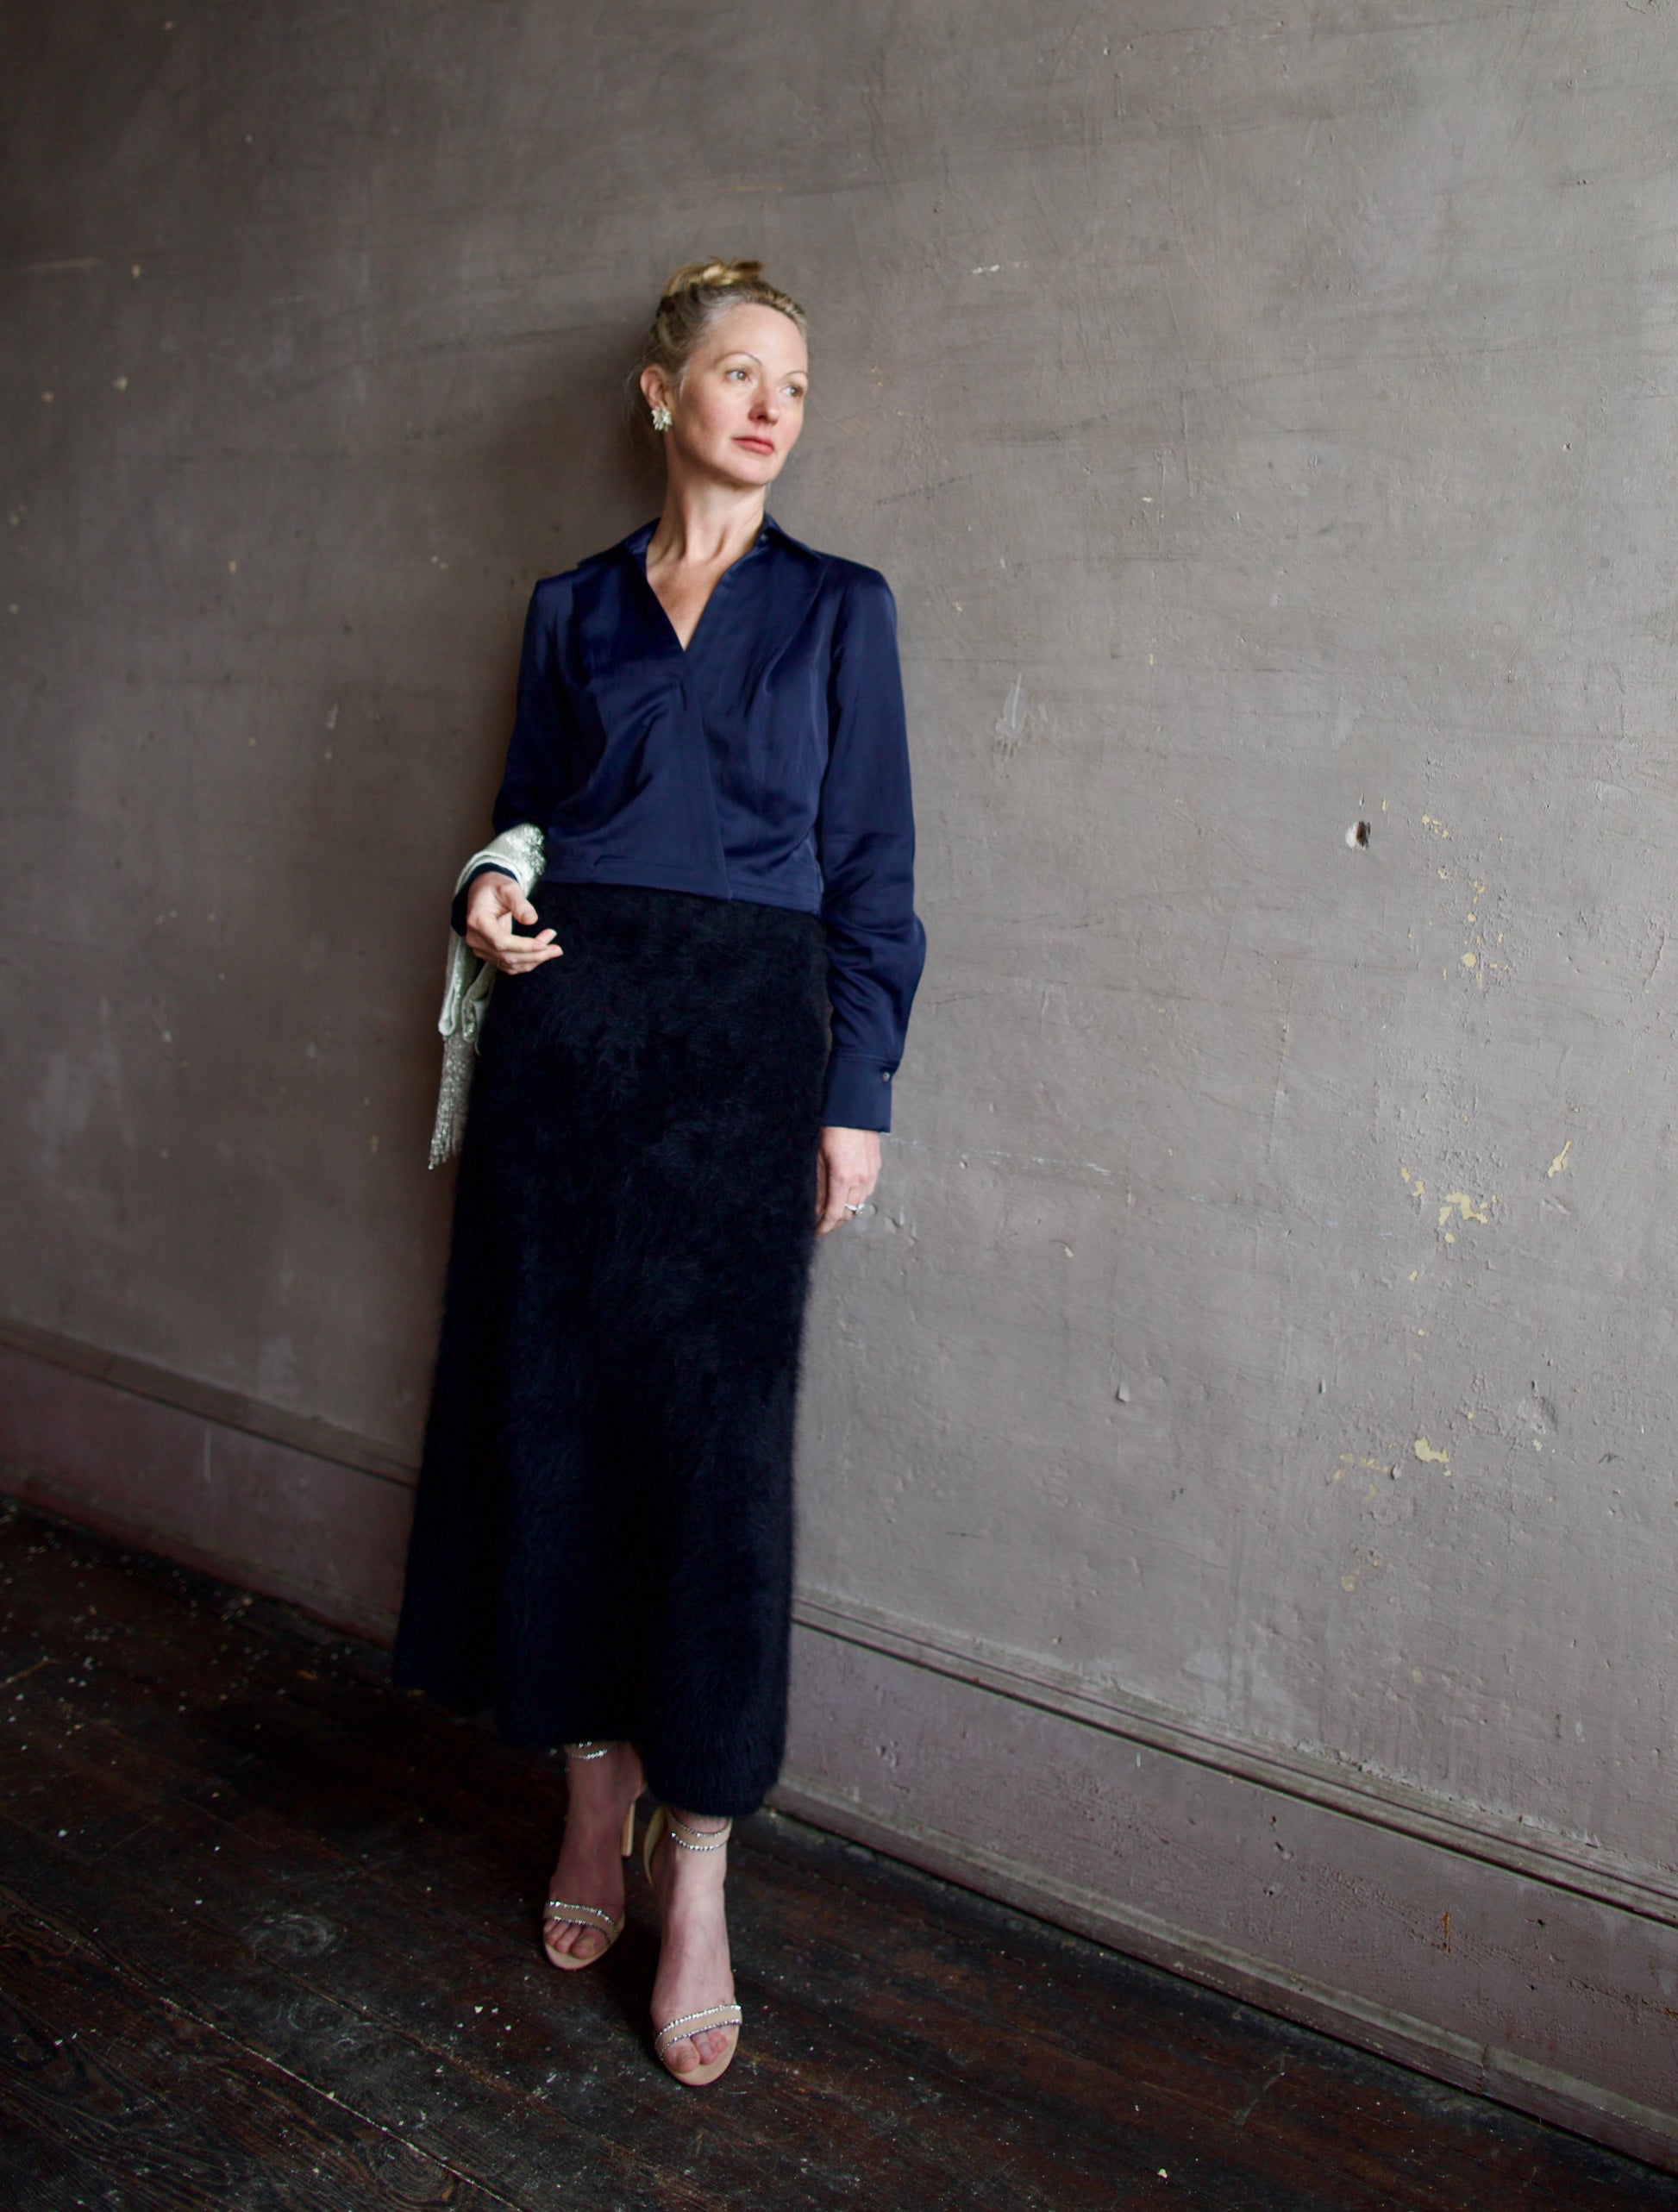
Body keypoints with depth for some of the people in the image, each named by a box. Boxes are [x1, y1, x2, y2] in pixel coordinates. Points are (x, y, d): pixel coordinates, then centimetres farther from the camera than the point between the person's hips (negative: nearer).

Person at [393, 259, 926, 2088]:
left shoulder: (838, 609, 8)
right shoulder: (572, 611, 14)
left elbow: (871, 872, 4)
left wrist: (856, 1097, -3)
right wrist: (493, 891, -3)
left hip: (741, 1039, -2)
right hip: (567, 1024, 3)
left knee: (715, 1435, -5)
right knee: (550, 1407, 4)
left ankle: (694, 1877, 6)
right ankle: (595, 1792, 23)